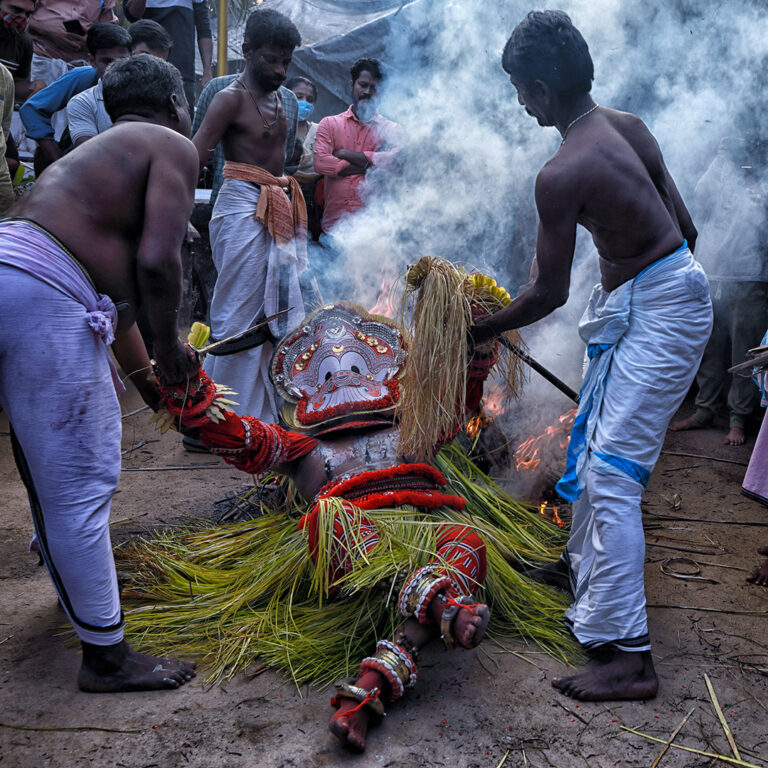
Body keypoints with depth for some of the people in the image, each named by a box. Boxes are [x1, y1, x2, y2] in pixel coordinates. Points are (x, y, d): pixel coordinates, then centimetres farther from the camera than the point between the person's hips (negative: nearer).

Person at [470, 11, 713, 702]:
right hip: (676, 280, 10)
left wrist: (481, 332, 0)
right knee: (593, 441, 22)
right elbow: (684, 225, 10)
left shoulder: (561, 175, -21)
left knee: (611, 471, -11)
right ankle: (583, 565, 41)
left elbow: (548, 294, -14)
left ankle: (627, 655, -9)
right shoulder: (628, 126, 4)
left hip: (653, 311, -10)